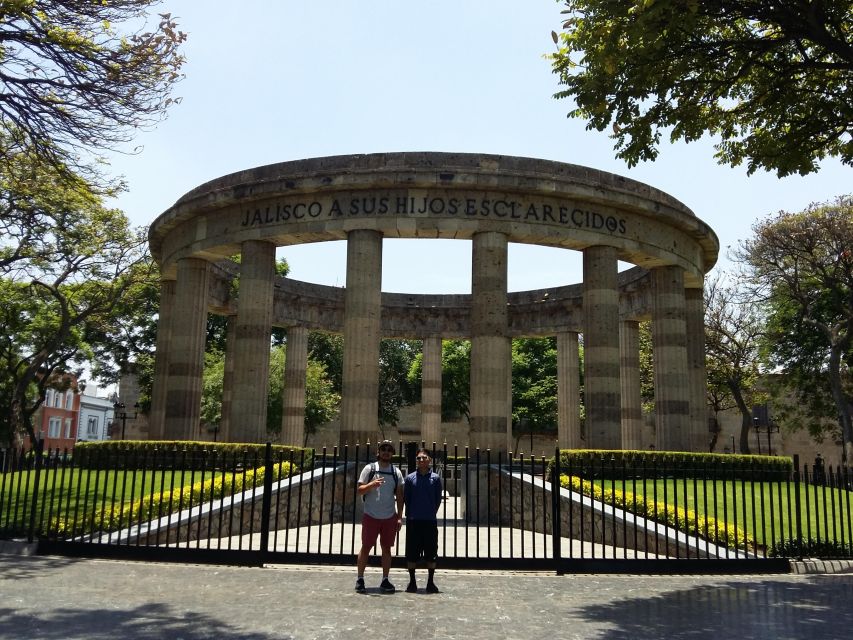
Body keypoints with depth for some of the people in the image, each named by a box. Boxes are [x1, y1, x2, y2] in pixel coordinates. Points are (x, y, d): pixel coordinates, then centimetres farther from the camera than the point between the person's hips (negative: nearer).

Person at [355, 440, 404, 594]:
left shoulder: (396, 472, 6)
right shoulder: (369, 469, -1)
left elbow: (399, 496, 8)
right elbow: (359, 490, -4)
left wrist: (399, 517, 2)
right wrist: (372, 484, -23)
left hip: (390, 517, 3)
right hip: (371, 516, -2)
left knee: (387, 548, 7)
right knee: (365, 547, 1)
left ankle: (385, 580, 14)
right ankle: (360, 579, 10)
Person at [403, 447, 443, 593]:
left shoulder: (435, 478, 1)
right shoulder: (410, 478, 1)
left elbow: (438, 499, 7)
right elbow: (405, 499, 7)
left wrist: (431, 513, 5)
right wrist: (410, 514, 4)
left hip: (430, 521, 0)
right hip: (413, 521, 0)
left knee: (431, 553, 5)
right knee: (412, 552, 4)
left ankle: (430, 582, 15)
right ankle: (412, 582, 15)